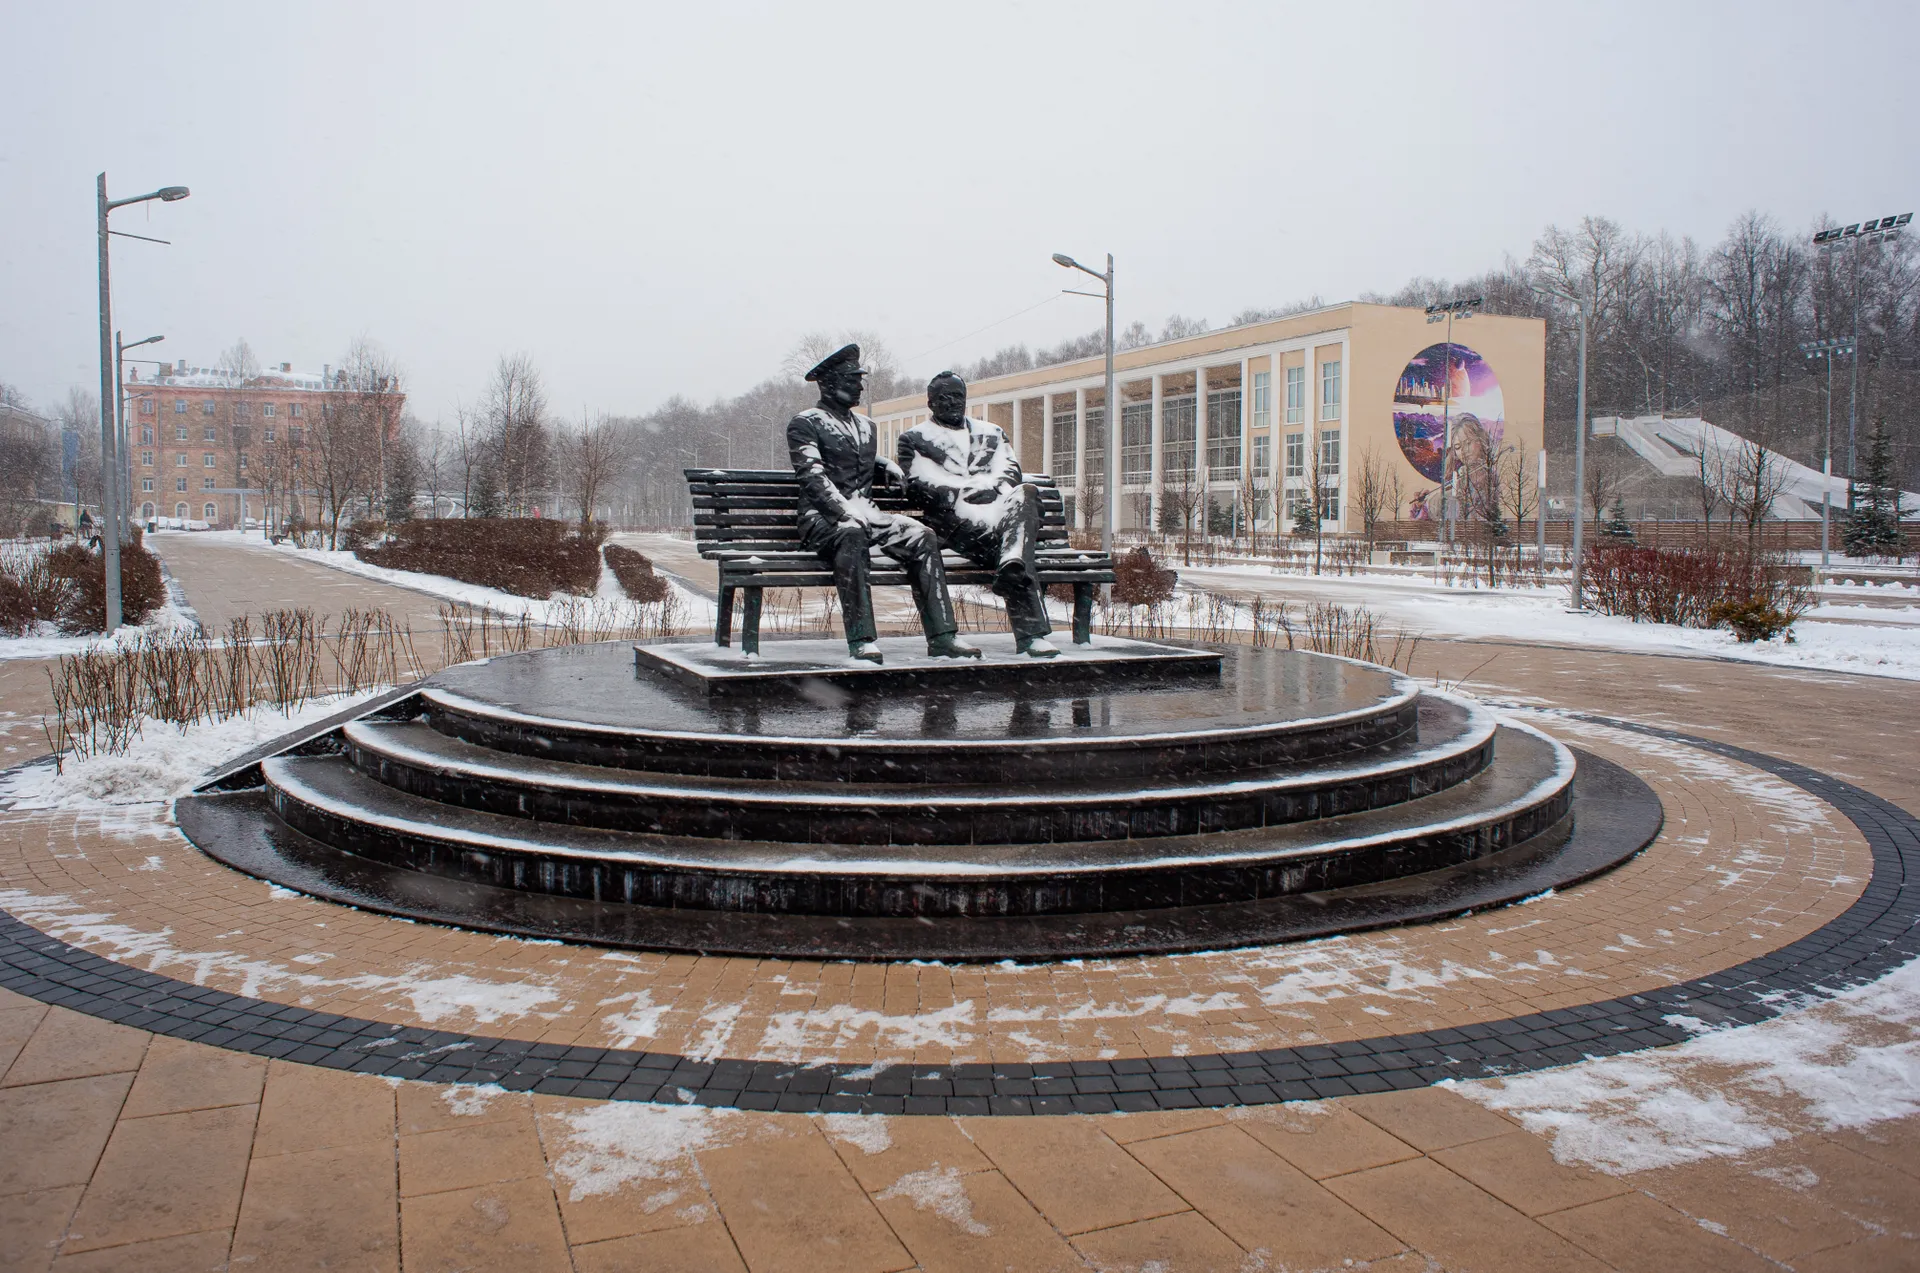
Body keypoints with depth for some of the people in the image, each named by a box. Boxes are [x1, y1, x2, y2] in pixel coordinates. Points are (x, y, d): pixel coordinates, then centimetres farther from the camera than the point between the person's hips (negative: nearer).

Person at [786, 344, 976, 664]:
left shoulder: (866, 426, 26)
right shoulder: (805, 423, 3)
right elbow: (812, 477, -12)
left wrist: (884, 465, 15)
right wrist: (846, 509, -27)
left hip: (865, 514, 6)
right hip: (823, 518, -6)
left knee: (921, 536, -20)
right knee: (851, 534, -41)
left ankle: (942, 637, -25)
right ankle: (862, 641, -42)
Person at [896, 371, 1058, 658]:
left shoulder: (992, 433, 34)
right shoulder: (914, 438, 22)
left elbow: (1011, 472, 16)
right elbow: (919, 484, 4)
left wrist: (989, 487, -10)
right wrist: (968, 489, -8)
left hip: (999, 506, 4)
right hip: (956, 519, -3)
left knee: (1026, 493, -35)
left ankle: (1012, 564, -63)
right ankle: (1031, 632, -51)